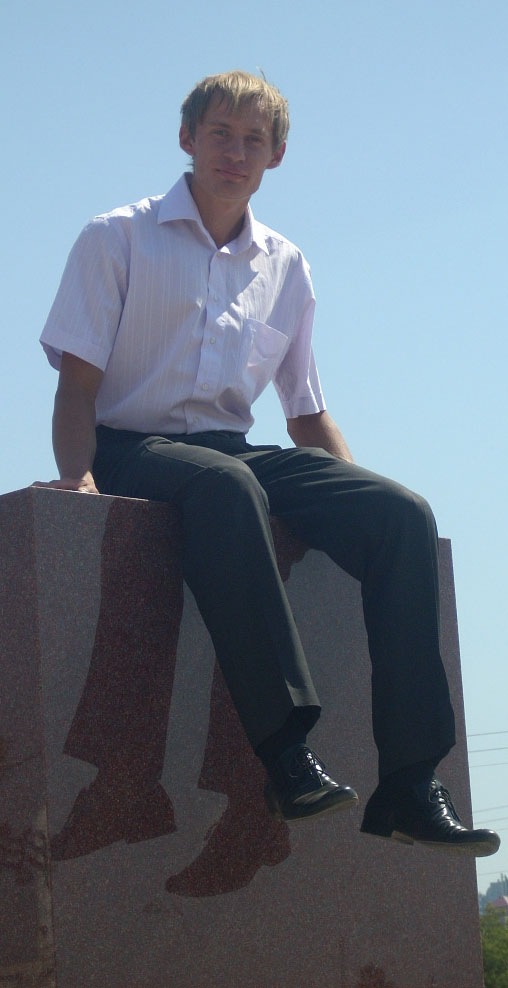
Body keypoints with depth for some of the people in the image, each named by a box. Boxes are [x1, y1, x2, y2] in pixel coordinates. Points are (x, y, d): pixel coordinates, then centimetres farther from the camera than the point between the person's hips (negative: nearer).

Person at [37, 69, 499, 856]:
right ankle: (286, 752, -47)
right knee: (226, 485, -41)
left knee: (402, 514, -22)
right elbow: (78, 381, -2)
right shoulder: (119, 239, 7)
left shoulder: (285, 267, 20)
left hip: (239, 456, 5)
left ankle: (409, 782, -27)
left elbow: (308, 415, 22)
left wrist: (356, 492, 6)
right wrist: (79, 474, -20)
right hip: (136, 449, -5)